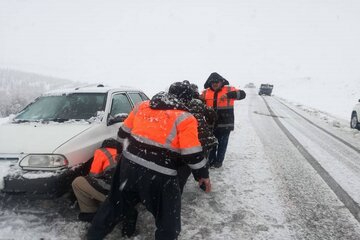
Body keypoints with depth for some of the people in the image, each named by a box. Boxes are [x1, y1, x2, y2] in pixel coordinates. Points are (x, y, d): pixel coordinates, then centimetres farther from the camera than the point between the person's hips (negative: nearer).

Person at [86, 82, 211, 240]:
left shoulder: (143, 105, 9)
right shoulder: (185, 118, -7)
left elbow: (124, 133, 15)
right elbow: (192, 154, -10)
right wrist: (202, 174, 4)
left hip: (129, 164, 6)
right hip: (159, 174, -6)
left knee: (117, 204, 25)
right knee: (169, 218, 12)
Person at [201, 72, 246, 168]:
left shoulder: (229, 90, -4)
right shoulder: (206, 92, 4)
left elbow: (242, 94, -15)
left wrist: (228, 95, -30)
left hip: (225, 123, -2)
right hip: (211, 123, 3)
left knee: (222, 143, 10)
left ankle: (219, 161, 25)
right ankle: (211, 160, 29)